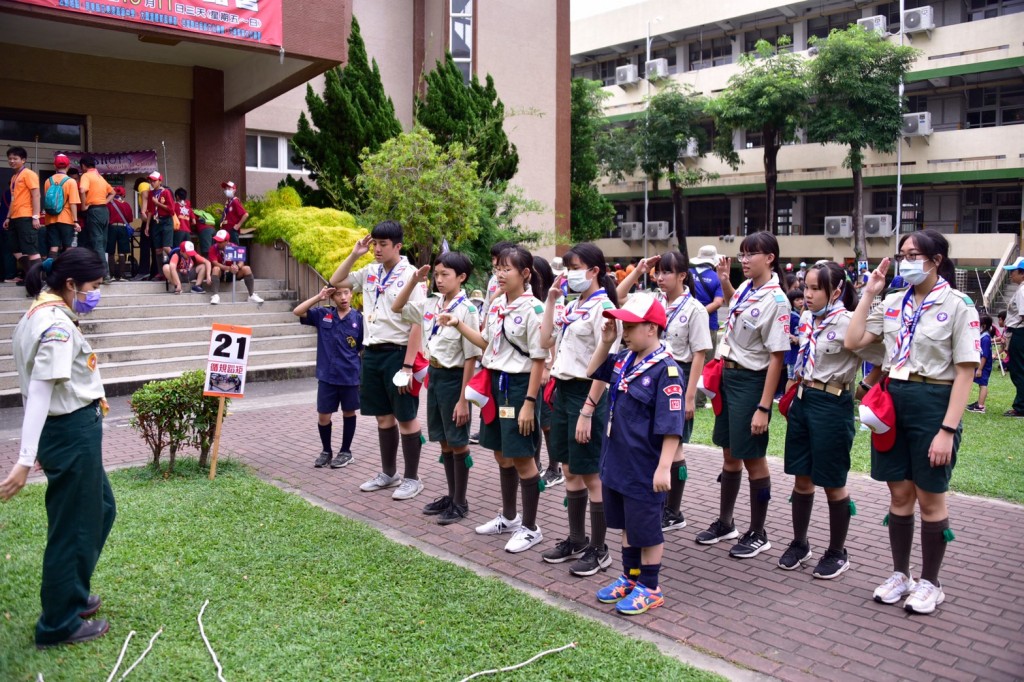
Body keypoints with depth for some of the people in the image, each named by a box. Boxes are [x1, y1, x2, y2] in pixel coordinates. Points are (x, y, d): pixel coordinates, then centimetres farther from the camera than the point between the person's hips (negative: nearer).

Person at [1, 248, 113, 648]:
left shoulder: (40, 314, 10)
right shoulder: (57, 324, -20)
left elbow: (36, 386, 15)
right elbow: (39, 393, -26)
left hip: (67, 430, 10)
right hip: (72, 432, -10)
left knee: (100, 509, 24)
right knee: (73, 526, 5)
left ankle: (72, 594, 39)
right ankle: (59, 625, 21)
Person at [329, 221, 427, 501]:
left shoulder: (411, 276, -11)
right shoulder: (370, 273, 9)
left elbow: (417, 324, -14)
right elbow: (335, 282, 20)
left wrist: (408, 366, -18)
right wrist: (354, 255, 6)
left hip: (397, 352, -6)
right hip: (372, 352, 7)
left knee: (406, 418, 3)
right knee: (383, 417, 15)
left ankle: (412, 478, 13)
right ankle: (388, 473, 28)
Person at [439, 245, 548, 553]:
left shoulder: (533, 308, -16)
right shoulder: (496, 304, 7)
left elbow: (539, 359, -16)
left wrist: (529, 402, -18)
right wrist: (458, 324, 9)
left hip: (520, 384, -8)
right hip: (495, 382, 8)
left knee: (522, 458, 1)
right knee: (502, 455, 17)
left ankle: (530, 528, 15)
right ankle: (509, 517, 34)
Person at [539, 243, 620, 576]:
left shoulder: (602, 307, -14)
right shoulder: (572, 307, 11)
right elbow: (546, 341, 11)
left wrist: (587, 411, -20)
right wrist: (551, 300, 7)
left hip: (587, 393, -8)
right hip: (563, 390, 8)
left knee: (590, 474, 1)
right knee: (570, 471, 16)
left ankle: (598, 549, 15)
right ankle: (576, 540, 29)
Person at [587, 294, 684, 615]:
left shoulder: (666, 370, -20)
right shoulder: (623, 360, 4)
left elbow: (671, 426, -22)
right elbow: (594, 372, 22)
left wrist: (664, 468, -24)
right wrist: (605, 343, 6)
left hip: (645, 469, -8)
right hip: (617, 462, 8)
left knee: (646, 528, 7)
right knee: (626, 525, 21)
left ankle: (650, 588, 23)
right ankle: (630, 577, 37)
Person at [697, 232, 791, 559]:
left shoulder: (776, 300, -18)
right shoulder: (746, 288, 4)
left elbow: (777, 357, -19)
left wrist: (763, 407, -21)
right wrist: (724, 279, 16)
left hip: (751, 381, -8)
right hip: (728, 375, 8)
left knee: (752, 458, 3)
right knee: (730, 454, 17)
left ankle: (758, 534, 19)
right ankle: (725, 523, 31)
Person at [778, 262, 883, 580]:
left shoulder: (848, 323, -16)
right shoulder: (805, 319, 5)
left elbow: (883, 360, -17)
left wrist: (863, 389, -8)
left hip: (832, 405, -7)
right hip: (802, 399, 7)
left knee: (833, 484, 6)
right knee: (801, 478, 14)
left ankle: (837, 553, 23)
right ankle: (799, 544, 29)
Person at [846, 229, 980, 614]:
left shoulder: (958, 306, -8)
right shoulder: (893, 303, 6)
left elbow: (965, 373, -11)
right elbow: (853, 341, 4)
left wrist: (948, 430, -17)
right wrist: (868, 293, 1)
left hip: (933, 403, -5)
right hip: (893, 400, 5)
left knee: (930, 498, 7)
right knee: (899, 493, 13)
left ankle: (930, 583, 23)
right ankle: (900, 575, 27)